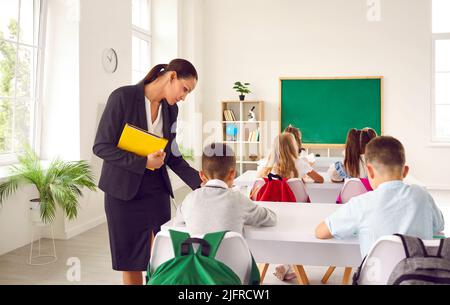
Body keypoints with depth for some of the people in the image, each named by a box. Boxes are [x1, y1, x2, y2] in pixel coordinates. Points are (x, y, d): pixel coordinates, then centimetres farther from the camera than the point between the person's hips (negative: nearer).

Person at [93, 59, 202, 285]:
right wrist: (143, 163, -22)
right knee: (130, 261, 7)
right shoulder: (123, 97, -12)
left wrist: (200, 183, -3)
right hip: (124, 191, -4)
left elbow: (172, 156, 8)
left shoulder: (171, 109, 5)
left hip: (157, 190, 5)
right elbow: (101, 146, -14)